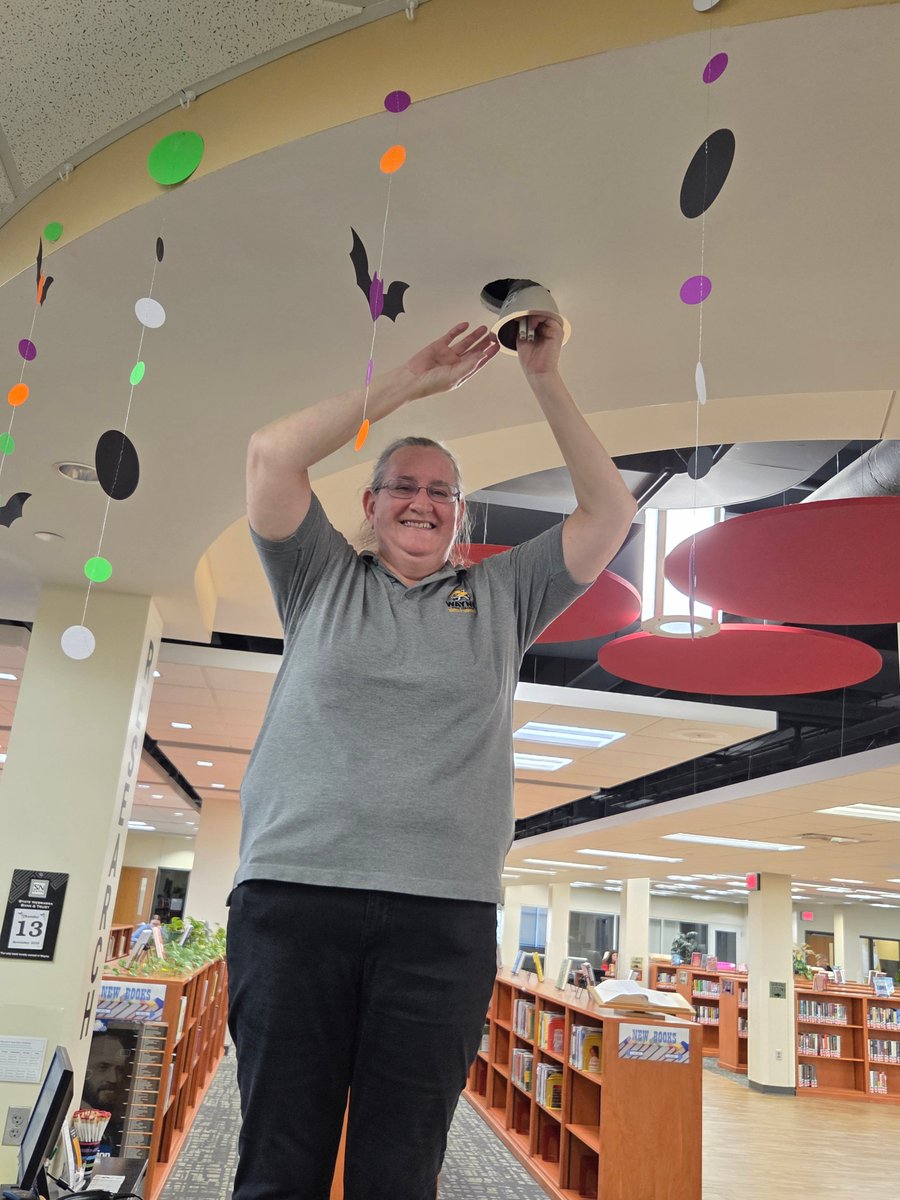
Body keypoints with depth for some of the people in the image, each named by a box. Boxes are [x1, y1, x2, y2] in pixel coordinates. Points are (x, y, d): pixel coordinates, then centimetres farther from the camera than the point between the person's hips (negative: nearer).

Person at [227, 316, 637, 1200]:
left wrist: (546, 382, 12)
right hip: (293, 894, 0)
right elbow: (271, 455, 5)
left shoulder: (500, 596, 19)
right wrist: (407, 383, 8)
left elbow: (609, 513, 15)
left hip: (444, 916, 1)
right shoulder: (322, 581, 16)